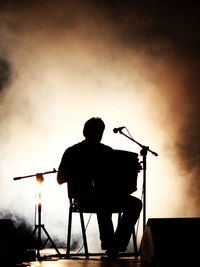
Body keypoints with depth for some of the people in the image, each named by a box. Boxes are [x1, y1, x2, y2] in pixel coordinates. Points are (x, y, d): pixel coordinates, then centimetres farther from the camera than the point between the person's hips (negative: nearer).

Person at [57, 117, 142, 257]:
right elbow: (60, 180, 2)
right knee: (103, 197, -40)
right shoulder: (73, 152, 7)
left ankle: (118, 245, -22)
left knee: (135, 203, -20)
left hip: (108, 193, 5)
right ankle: (108, 244, -36)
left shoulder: (108, 151, 19)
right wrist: (82, 172, -14)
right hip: (83, 195, -5)